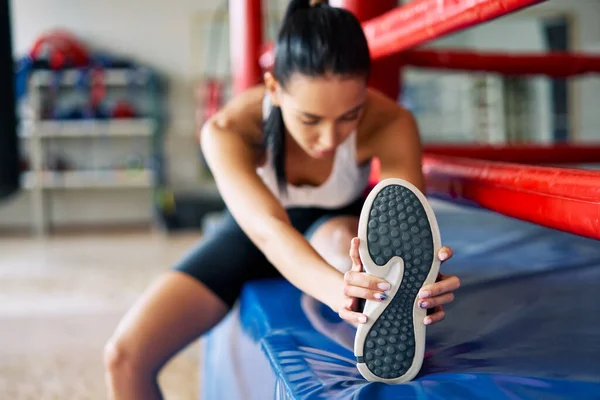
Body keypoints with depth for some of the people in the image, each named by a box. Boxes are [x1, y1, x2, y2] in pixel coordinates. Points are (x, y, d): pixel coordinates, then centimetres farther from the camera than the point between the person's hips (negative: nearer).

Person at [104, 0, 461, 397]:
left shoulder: (390, 124, -31)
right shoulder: (228, 130, -34)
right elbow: (269, 228, -48)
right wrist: (337, 289, -70)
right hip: (253, 235, 1)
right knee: (125, 356, -9)